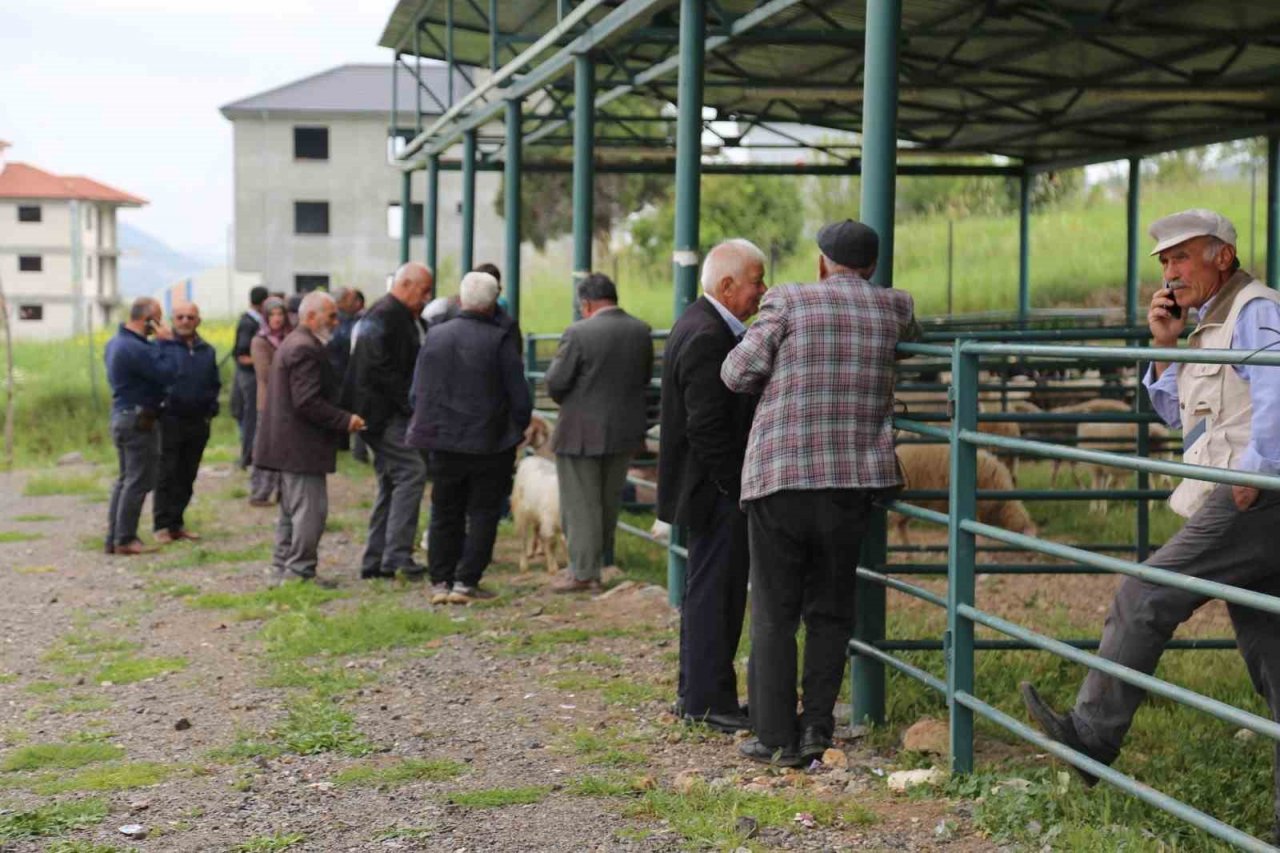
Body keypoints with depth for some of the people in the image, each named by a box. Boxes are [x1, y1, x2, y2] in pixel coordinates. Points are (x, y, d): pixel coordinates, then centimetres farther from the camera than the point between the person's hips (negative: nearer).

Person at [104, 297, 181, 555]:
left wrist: (162, 343, 4)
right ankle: (125, 539, -1)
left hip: (122, 416, 10)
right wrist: (167, 342, -16)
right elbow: (168, 374, -22)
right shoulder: (135, 349, -21)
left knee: (125, 479, 16)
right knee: (138, 481, -4)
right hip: (139, 420, -10)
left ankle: (114, 538, 19)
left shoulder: (116, 342, 12)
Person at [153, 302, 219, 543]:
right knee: (166, 476, -3)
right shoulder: (162, 345, -4)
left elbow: (215, 384, 20)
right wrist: (156, 407, -13)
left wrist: (211, 409, 7)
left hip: (198, 422, 5)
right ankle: (162, 525, 2)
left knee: (187, 477, 10)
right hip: (170, 421, -5)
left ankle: (176, 523, 18)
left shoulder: (207, 350, 13)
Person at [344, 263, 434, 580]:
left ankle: (375, 561, 15)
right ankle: (397, 554, -15)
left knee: (392, 482, 11)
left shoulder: (406, 318, 18)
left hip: (392, 414, 11)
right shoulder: (384, 317, -14)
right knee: (412, 470, -15)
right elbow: (379, 369, -21)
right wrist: (408, 403, -18)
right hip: (382, 412, -11)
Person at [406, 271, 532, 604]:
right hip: (489, 443, -4)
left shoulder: (435, 336, 1)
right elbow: (520, 397, -10)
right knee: (483, 514, 6)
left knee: (444, 514, 13)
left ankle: (440, 582, 13)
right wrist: (517, 430, 8)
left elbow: (417, 392, 7)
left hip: (443, 442, 4)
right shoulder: (498, 341, -12)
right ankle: (466, 582, 2)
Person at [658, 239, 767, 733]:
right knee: (716, 590, -4)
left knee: (708, 589, 16)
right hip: (717, 488, -11)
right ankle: (709, 699, 2)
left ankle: (696, 693, 25)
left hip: (714, 487, 11)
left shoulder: (703, 327, 14)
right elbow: (706, 427, -24)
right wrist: (737, 488, -19)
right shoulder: (707, 338, -20)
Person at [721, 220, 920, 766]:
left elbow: (737, 373, -6)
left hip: (779, 478, -2)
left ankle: (777, 737, 5)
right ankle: (817, 726, 10)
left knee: (774, 613, 5)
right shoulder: (892, 307, 6)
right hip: (854, 481, 3)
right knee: (831, 609, 14)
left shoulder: (789, 301, -4)